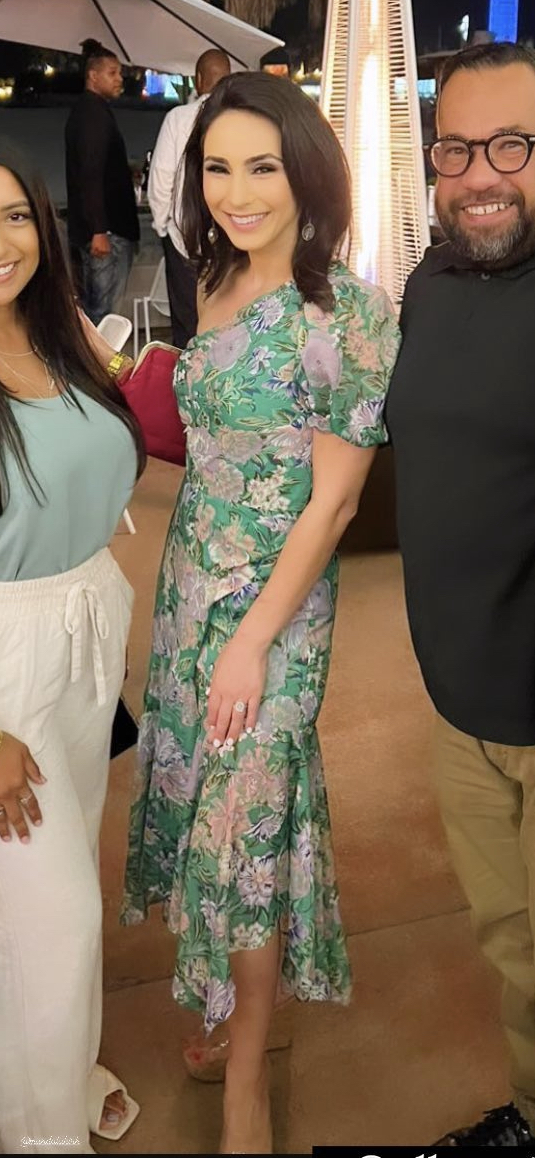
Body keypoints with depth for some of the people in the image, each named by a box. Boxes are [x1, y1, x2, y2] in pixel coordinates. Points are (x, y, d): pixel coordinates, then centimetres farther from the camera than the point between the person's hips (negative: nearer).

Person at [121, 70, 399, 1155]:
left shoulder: (346, 310, -17)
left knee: (245, 817, 2)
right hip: (189, 576, 7)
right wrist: (192, 579, 8)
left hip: (273, 597, -7)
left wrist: (255, 638, -16)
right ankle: (234, 992, 40)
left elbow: (333, 498, -16)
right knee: (196, 787, 16)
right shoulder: (218, 284, 5)